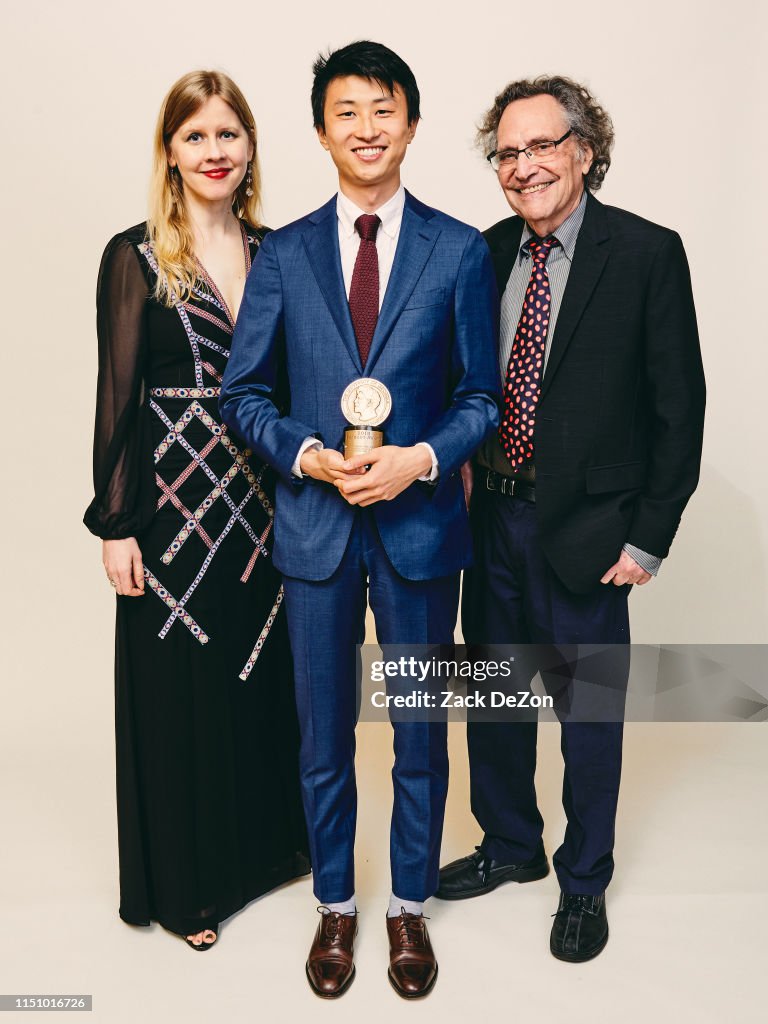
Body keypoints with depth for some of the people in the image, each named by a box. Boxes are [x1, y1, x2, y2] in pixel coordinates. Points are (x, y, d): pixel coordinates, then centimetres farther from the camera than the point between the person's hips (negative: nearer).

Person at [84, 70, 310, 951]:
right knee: (180, 688, 6)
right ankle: (187, 881, 26)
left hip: (263, 498, 5)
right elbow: (117, 394, -6)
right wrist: (115, 523, -9)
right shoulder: (135, 257, -4)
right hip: (174, 500, -4)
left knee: (265, 672, 14)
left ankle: (266, 840, 37)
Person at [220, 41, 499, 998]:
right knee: (324, 738, 13)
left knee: (421, 733, 13)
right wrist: (308, 455, -13)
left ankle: (409, 907, 36)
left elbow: (481, 395, 2)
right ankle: (335, 907, 36)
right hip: (315, 524, 1)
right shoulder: (282, 253, 4)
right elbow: (242, 392, 4)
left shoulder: (460, 249, 2)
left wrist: (420, 458, -15)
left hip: (420, 523, 0)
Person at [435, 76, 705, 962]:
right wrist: (462, 474, 1)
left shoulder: (647, 254, -8)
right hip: (492, 516, 5)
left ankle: (584, 882, 34)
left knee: (589, 710, 11)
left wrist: (648, 538, -10)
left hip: (585, 528, -4)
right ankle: (510, 845, 43)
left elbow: (679, 407, -8)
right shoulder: (486, 254, 6)